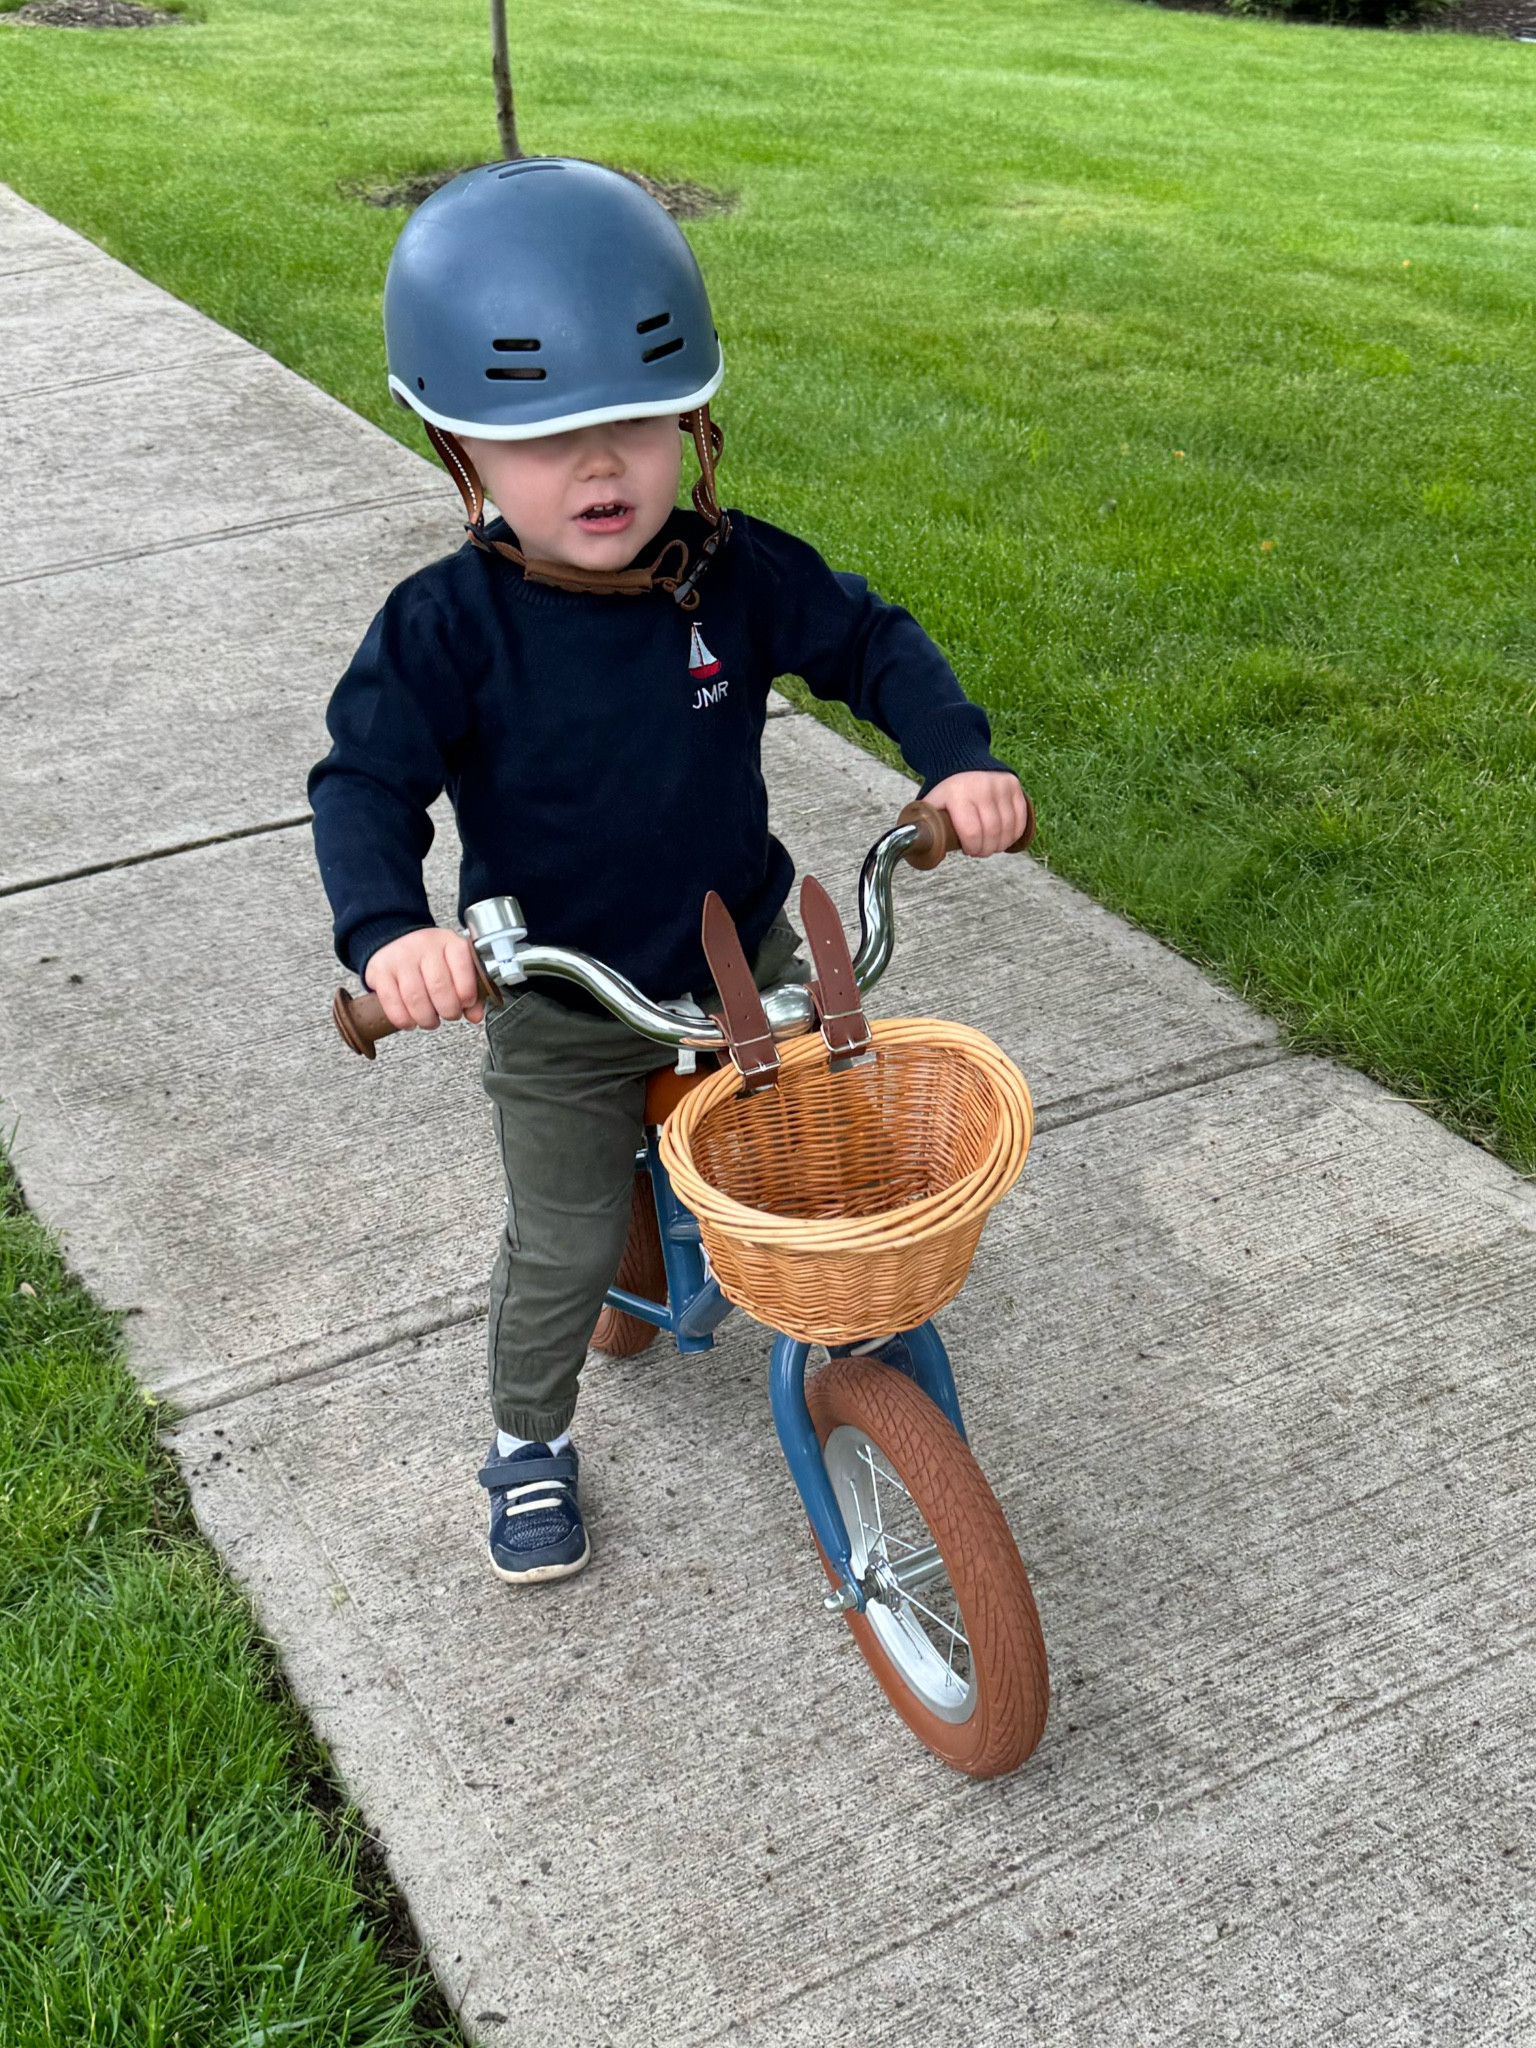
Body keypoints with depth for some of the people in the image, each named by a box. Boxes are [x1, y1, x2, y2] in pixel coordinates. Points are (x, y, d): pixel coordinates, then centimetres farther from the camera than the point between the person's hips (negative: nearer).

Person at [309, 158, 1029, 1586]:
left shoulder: (738, 574, -15)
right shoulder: (449, 627, -22)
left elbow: (870, 641, -3)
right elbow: (365, 783, -21)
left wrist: (957, 757, -19)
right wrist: (386, 928, -39)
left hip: (745, 959, 3)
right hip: (559, 1007, -2)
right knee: (563, 1253, 10)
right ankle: (529, 1441, 38)